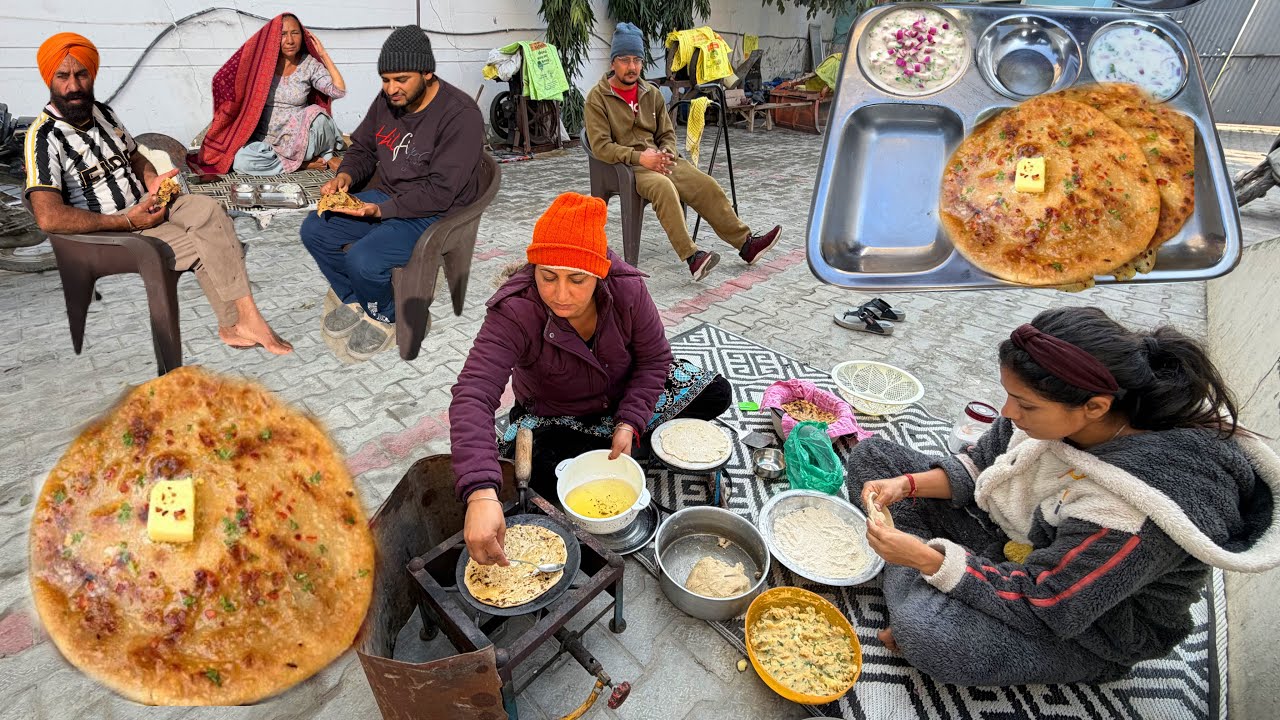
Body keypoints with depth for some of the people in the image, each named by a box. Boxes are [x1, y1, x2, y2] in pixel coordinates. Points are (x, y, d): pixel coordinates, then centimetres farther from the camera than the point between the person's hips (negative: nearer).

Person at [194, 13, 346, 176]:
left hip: (298, 138, -1)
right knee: (241, 161, -31)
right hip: (265, 139, 1)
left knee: (317, 115, -34)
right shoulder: (262, 63, -2)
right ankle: (306, 164, -20)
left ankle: (326, 156, -7)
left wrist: (323, 55, -6)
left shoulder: (310, 65, 1)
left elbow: (339, 91, -12)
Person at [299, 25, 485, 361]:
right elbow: (362, 148, 18)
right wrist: (344, 176, -5)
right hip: (385, 198, 8)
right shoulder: (387, 100, 4)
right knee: (314, 229, -3)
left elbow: (440, 193, -24)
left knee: (363, 259, -27)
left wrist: (380, 211, -28)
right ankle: (352, 300, 19)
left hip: (434, 214, -8)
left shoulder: (461, 115, -20)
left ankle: (383, 316, 6)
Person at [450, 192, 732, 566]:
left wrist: (629, 425, -25)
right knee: (546, 476, -32)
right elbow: (473, 397, -44)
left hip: (624, 398, 3)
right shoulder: (513, 314, -33)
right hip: (555, 419, -2)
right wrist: (481, 494, -58)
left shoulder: (628, 289, -25)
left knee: (716, 393, -7)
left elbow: (653, 359, -12)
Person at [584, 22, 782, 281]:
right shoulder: (597, 98, -3)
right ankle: (692, 257, -40)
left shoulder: (652, 93, 13)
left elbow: (668, 134, 17)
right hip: (624, 166, -5)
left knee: (706, 184, -13)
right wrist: (640, 157, -21)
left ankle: (746, 244, -9)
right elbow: (600, 146, -12)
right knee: (664, 186, -36)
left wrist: (665, 153, -7)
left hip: (658, 158, 6)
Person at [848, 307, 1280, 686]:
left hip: (1083, 627, -6)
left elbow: (1040, 604, -27)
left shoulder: (1135, 514, -36)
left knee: (925, 632, -38)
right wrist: (908, 484, -18)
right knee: (871, 456, -4)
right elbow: (983, 465, -1)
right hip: (1011, 541, 7)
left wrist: (926, 558, -30)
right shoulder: (1059, 408, -18)